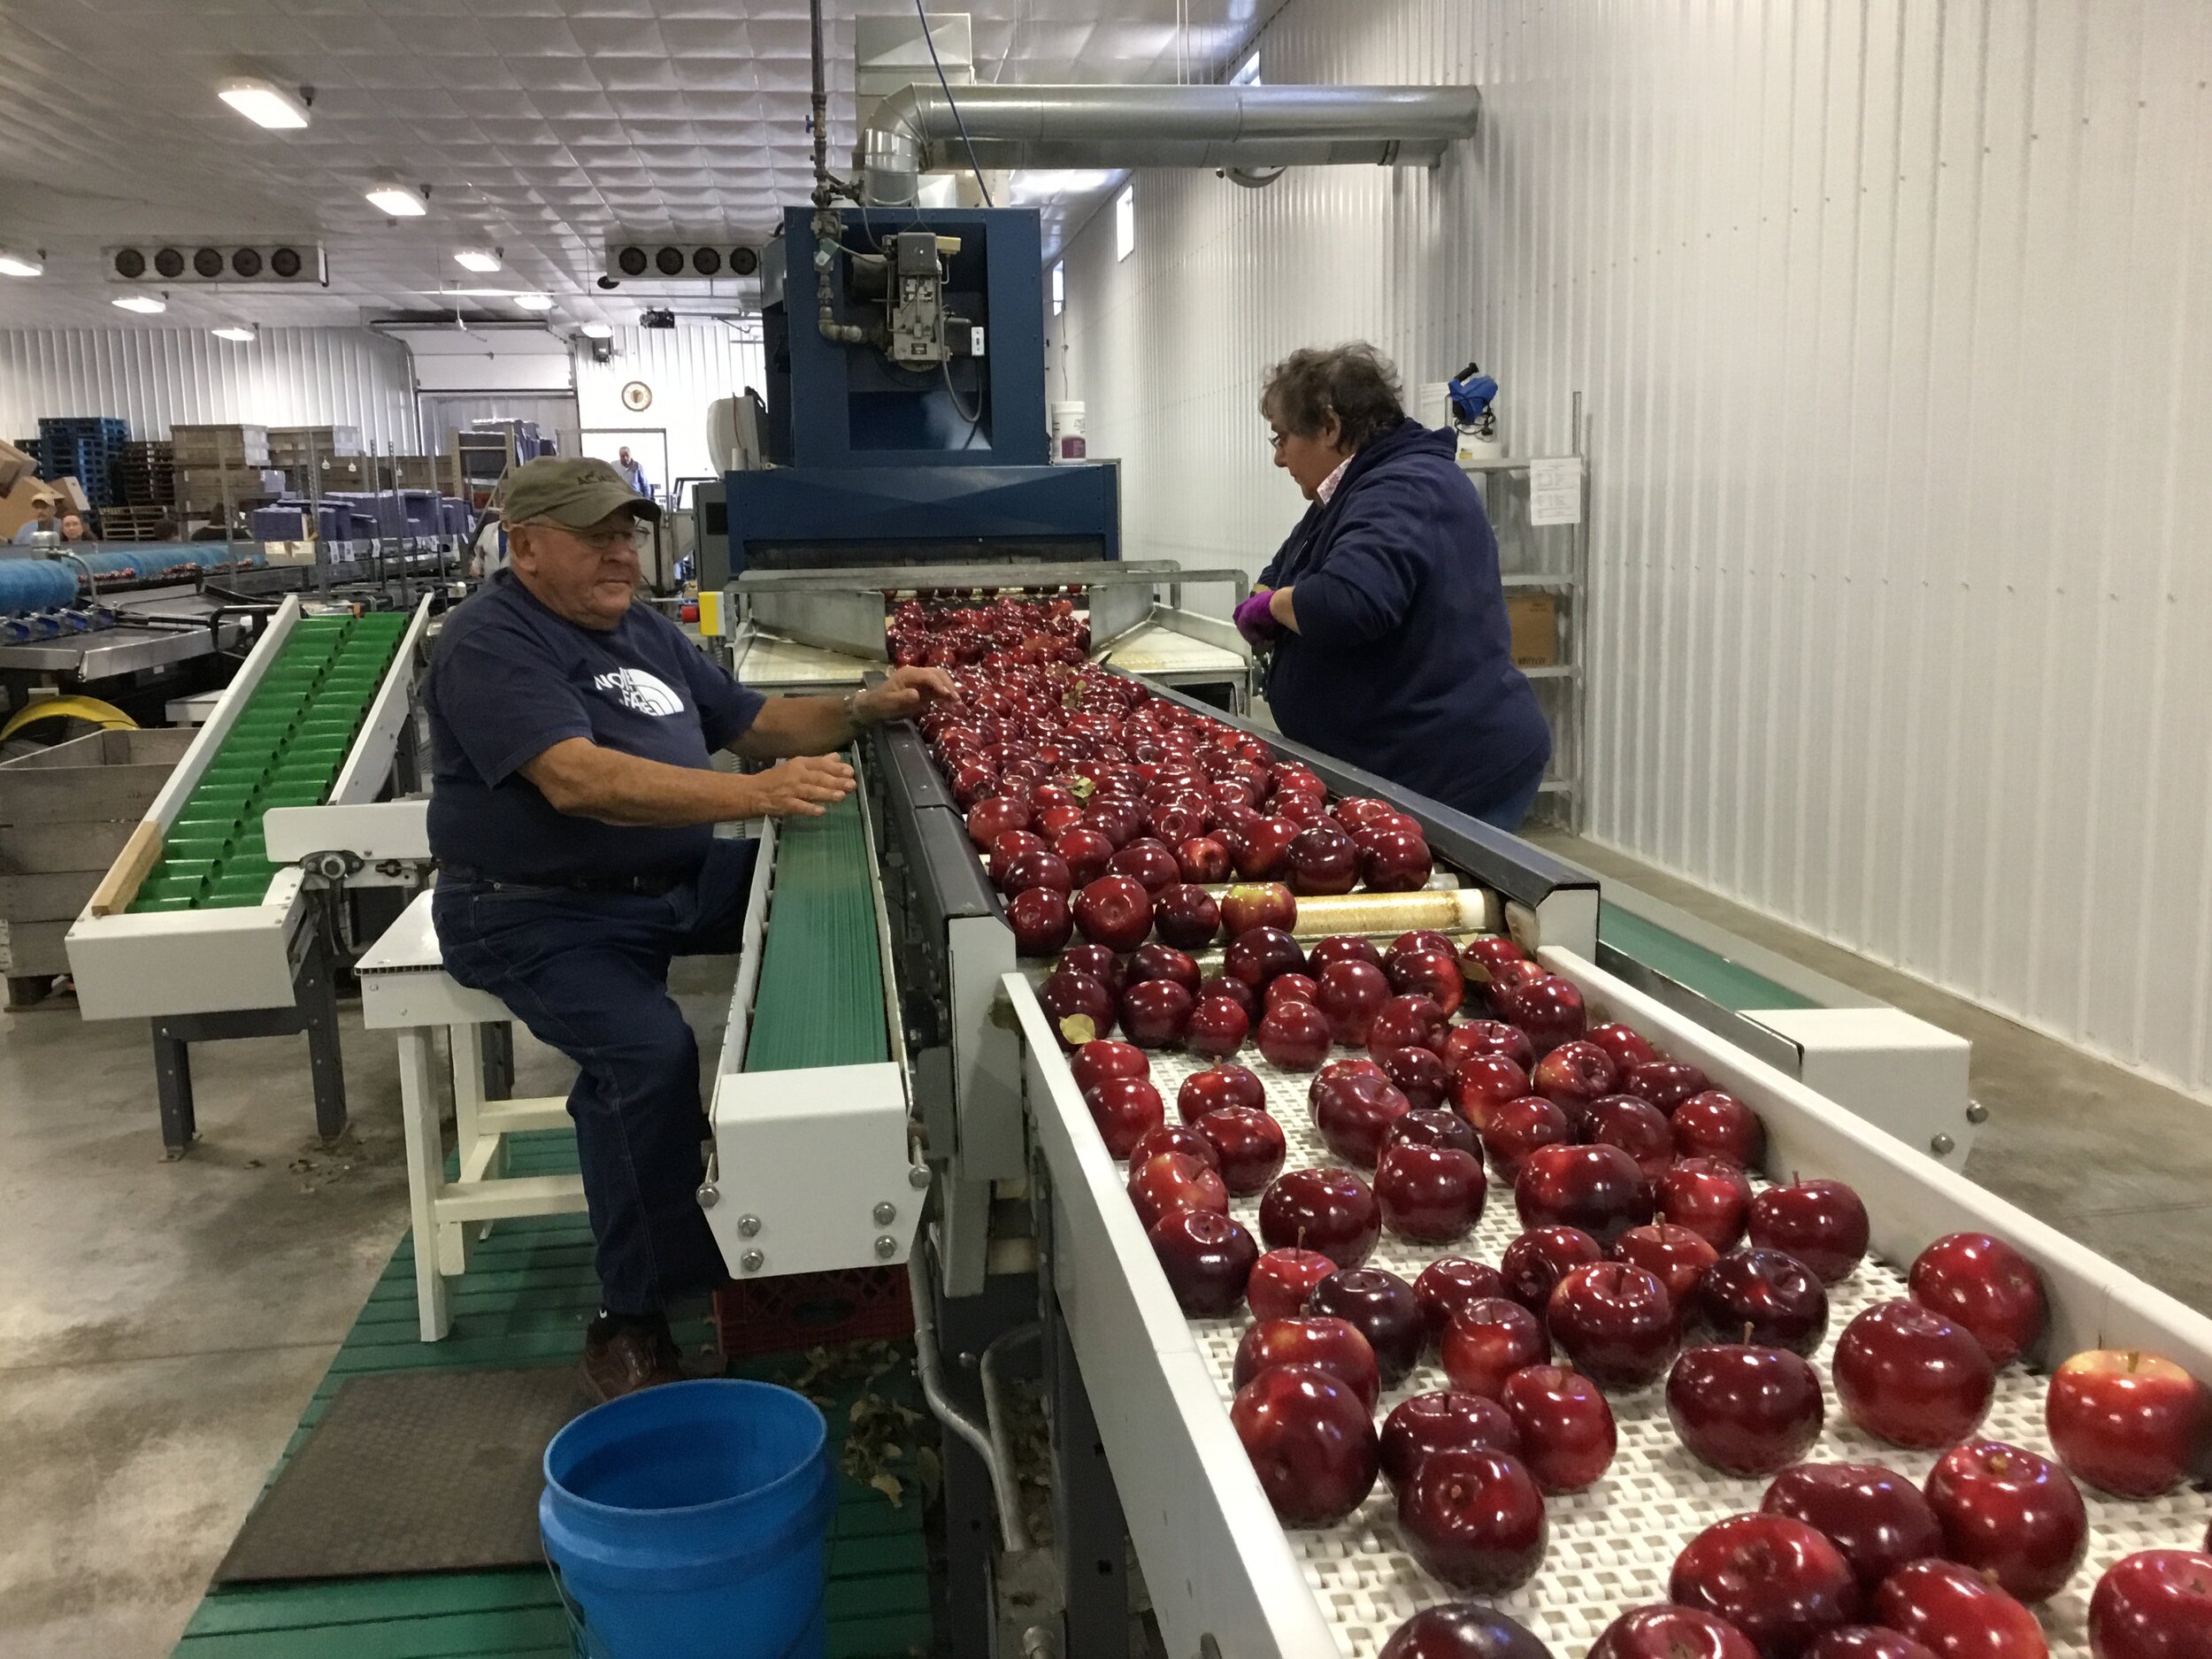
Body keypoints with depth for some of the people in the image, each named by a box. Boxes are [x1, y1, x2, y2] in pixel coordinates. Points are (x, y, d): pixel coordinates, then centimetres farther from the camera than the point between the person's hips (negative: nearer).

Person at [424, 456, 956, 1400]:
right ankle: (632, 1321, -13)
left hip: (676, 882, 8)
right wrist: (758, 795, -38)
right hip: (541, 914, -8)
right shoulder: (491, 642, -14)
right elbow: (576, 778, -29)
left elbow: (750, 722, 19)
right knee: (649, 1049, -30)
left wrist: (862, 710, 0)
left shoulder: (645, 631, 14)